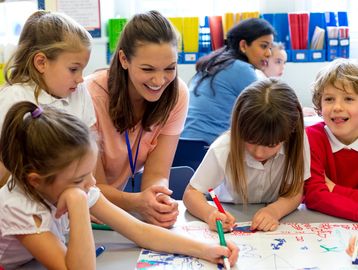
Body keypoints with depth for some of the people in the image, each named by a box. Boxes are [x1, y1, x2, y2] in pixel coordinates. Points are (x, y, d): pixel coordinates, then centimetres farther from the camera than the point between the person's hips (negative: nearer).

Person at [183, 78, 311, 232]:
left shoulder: (297, 141, -21)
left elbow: (295, 191, -14)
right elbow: (191, 192, -17)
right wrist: (210, 213, -39)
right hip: (231, 219, -1)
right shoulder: (223, 149, -24)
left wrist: (275, 211, -35)